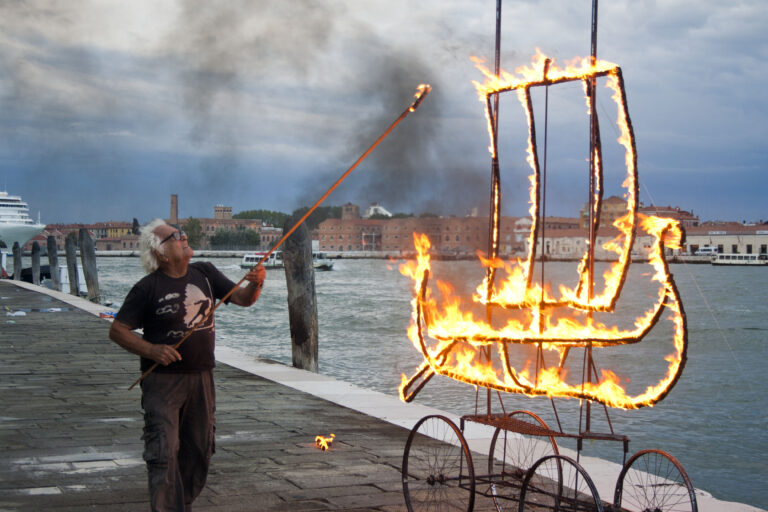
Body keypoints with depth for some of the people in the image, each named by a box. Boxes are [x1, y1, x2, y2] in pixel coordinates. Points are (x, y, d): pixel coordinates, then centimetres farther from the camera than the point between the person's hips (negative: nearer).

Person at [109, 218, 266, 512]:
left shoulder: (204, 273, 6)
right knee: (163, 453, -11)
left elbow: (242, 299, 7)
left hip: (201, 377, 6)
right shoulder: (148, 288, -10)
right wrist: (151, 350, -21)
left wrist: (256, 284, -15)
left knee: (199, 451, 13)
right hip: (163, 380, -5)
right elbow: (117, 330, -8)